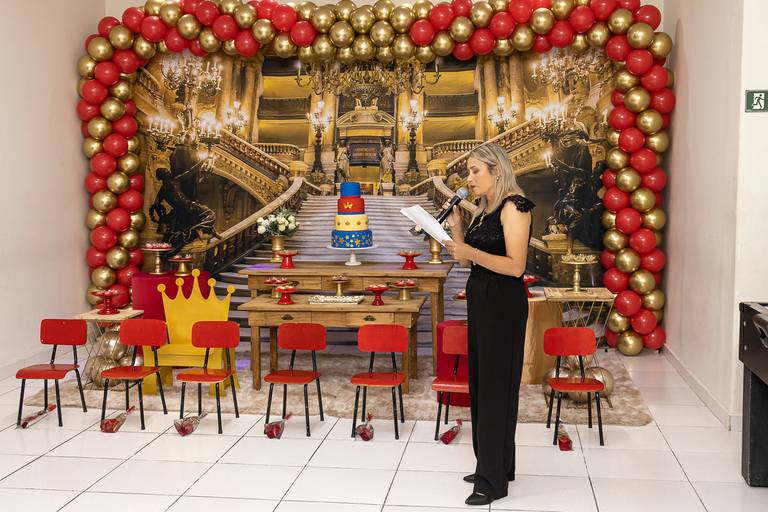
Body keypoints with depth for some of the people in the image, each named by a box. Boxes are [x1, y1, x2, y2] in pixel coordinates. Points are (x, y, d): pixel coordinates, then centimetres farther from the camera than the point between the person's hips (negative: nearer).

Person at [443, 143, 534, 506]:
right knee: (481, 381, 14)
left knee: (496, 385, -3)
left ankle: (494, 480, 6)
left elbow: (515, 266, -20)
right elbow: (466, 261, 14)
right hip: (480, 300, 9)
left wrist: (471, 252, -25)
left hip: (503, 305, -9)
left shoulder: (514, 205, -13)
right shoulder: (484, 210, 13)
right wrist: (455, 228, 1)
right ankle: (493, 465, 27)